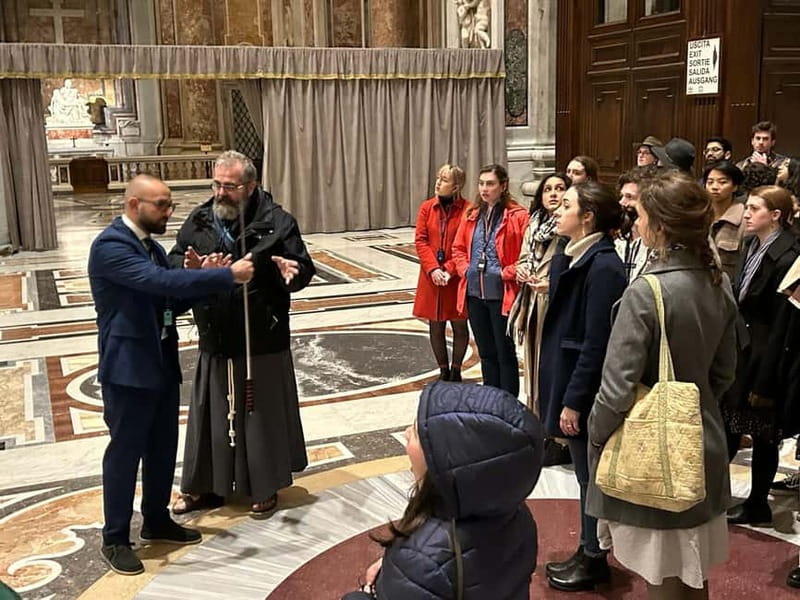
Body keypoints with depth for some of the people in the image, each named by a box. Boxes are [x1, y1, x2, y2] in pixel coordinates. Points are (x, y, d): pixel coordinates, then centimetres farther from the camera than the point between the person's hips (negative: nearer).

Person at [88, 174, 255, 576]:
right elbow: (161, 282, -31)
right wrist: (227, 275, -31)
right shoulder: (110, 245, -18)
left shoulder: (152, 246, 11)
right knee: (124, 452, 4)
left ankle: (157, 520, 35)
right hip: (128, 367, -8)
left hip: (162, 363, 8)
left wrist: (201, 278, -7)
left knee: (163, 449, 18)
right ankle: (115, 539, 19)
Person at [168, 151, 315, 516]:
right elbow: (173, 262, 6)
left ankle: (265, 487, 26)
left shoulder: (276, 222, -8)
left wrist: (292, 271, -31)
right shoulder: (199, 220, 3)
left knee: (262, 414, 8)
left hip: (262, 341, -3)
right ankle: (204, 486, 30)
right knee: (210, 414, 14)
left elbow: (305, 268, -7)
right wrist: (188, 267, -17)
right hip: (215, 340, 4)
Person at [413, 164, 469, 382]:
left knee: (459, 325, 8)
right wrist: (433, 269, -13)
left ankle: (456, 370, 25)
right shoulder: (427, 207, 2)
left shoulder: (467, 210, -8)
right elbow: (420, 241, -1)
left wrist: (449, 270, -17)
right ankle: (443, 371, 25)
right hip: (432, 278, 3)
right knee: (435, 325, 10)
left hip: (457, 279, -3)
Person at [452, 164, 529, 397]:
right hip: (474, 292, 6)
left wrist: (508, 273, -16)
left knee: (505, 353, 4)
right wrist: (465, 270, 1)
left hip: (502, 294, -6)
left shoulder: (518, 216, -10)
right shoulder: (472, 215, 9)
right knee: (485, 352, 16)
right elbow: (458, 248, 16)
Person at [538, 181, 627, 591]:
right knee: (585, 473, 20)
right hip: (566, 377, 9)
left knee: (591, 475, 8)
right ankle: (586, 552, 35)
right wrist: (557, 392, 14)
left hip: (586, 391, -9)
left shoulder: (603, 267, -21)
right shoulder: (571, 258, 6)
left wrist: (574, 401, -19)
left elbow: (596, 343, -21)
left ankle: (594, 561, 25)